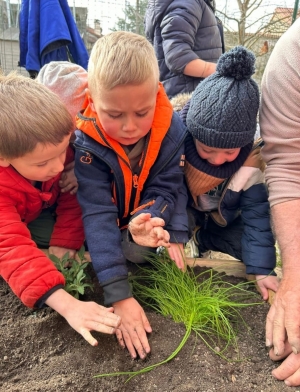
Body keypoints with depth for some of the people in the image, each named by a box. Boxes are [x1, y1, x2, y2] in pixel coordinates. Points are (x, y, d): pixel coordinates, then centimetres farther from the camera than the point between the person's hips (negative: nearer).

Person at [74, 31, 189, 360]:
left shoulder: (172, 129, -24)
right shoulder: (88, 143, -30)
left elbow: (166, 188, -18)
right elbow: (97, 213, -35)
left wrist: (175, 234, -39)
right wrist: (118, 295, -40)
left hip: (154, 219, 1)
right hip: (114, 224, -1)